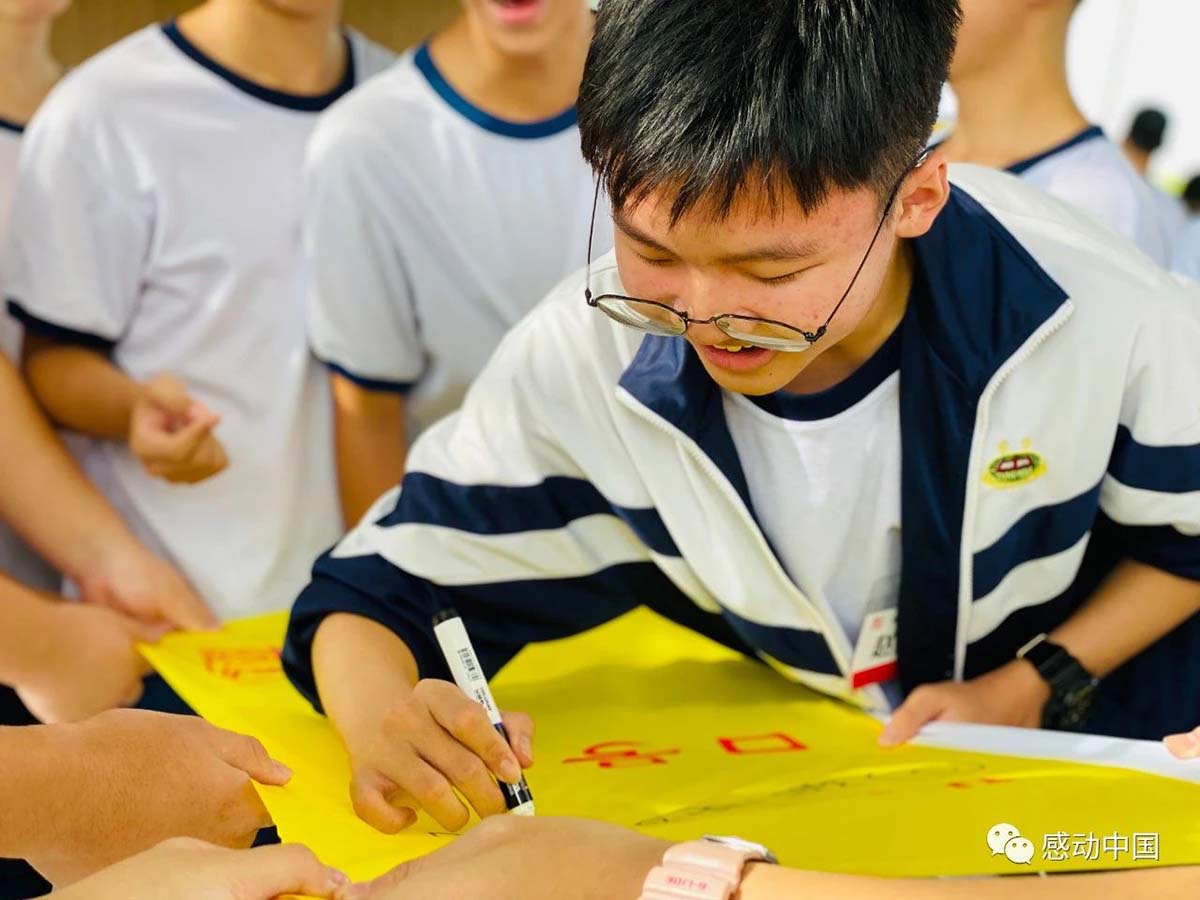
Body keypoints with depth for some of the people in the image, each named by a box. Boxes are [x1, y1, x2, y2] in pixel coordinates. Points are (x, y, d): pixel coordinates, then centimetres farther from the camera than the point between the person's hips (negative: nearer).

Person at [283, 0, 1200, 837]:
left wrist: (1031, 691, -14)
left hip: (1070, 757, 1)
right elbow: (377, 591, -14)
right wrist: (382, 719, -36)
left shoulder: (1101, 315, -24)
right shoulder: (579, 364, -22)